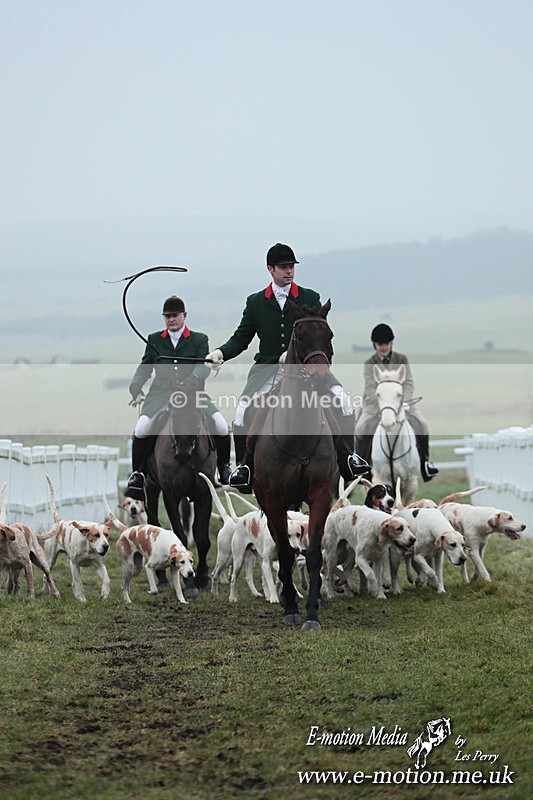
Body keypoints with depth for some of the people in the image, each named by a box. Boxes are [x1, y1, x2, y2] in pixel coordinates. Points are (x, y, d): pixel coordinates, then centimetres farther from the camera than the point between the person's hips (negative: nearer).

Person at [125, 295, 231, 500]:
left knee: (221, 427, -20)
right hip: (161, 395, 1)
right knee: (141, 429, -25)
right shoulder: (154, 340, 18)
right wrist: (135, 388, -5)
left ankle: (224, 468, 4)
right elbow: (144, 368, 15)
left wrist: (193, 380, -25)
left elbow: (203, 366, -2)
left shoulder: (199, 339, 13)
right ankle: (137, 473, -6)